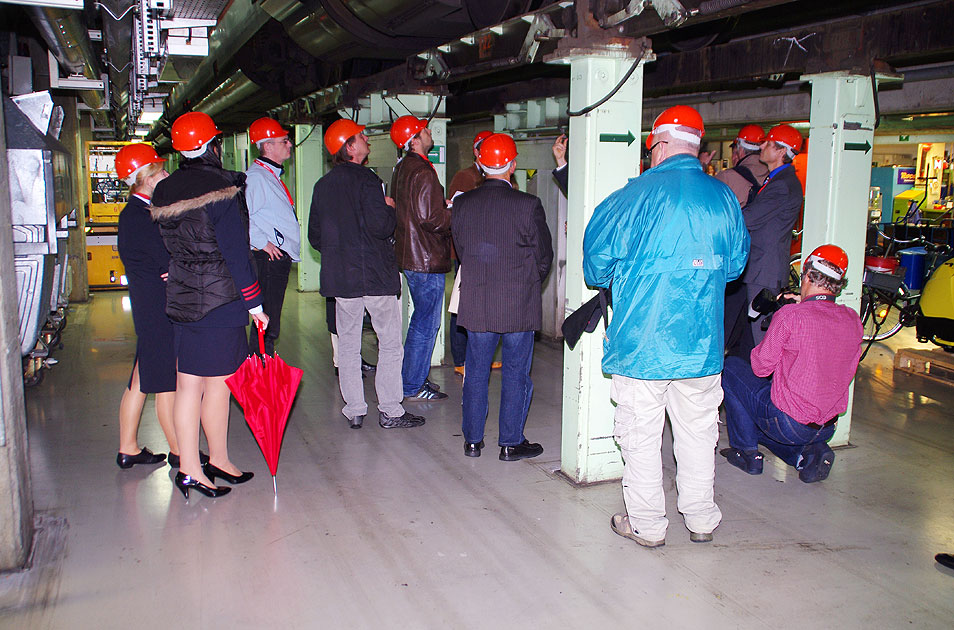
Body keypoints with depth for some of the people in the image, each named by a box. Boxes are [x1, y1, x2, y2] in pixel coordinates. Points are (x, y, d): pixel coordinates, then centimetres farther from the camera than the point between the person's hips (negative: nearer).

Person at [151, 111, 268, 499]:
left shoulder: (164, 191, 10)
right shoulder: (219, 188, -13)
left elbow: (168, 246, 15)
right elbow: (236, 252, -14)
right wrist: (254, 302, -9)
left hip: (181, 298, 7)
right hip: (220, 300, -7)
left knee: (188, 383, 8)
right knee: (218, 381, 4)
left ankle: (189, 467, 14)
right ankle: (218, 460, 17)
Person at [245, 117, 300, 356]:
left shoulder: (272, 175, 20)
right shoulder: (256, 176, -12)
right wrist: (262, 243, -20)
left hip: (280, 258, 10)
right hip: (269, 258, -10)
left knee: (269, 324, 15)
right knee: (266, 326, -9)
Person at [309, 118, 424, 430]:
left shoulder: (322, 185, 8)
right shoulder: (366, 180, -12)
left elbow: (314, 236, 11)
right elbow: (380, 226, -20)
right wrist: (390, 208, -1)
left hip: (339, 275, 6)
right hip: (375, 274, -6)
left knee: (348, 345, 11)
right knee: (390, 343, 4)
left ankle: (354, 411, 15)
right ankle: (390, 410, 6)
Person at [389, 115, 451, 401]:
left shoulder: (402, 168, 13)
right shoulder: (422, 172, -19)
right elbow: (432, 219, -23)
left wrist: (445, 207, 15)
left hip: (409, 255, 10)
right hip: (427, 259, -10)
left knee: (421, 320, 19)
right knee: (426, 323, -1)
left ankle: (413, 378, 29)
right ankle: (413, 386, 7)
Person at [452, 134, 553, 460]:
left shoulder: (462, 203, -1)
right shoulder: (528, 205, -12)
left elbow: (460, 249, 8)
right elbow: (544, 257, -4)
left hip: (475, 304, 3)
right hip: (519, 306, -3)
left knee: (476, 371, 14)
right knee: (515, 373, 8)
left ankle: (473, 440, 23)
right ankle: (511, 443, 17)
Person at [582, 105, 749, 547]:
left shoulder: (639, 194, -10)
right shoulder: (724, 198, 3)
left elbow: (598, 251, -3)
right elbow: (736, 262, 15)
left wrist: (604, 280, 18)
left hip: (641, 340, -4)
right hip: (702, 341, 4)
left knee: (641, 433, 8)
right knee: (698, 430, 17)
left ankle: (646, 524, 17)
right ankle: (701, 519, 29)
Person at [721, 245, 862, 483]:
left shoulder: (790, 315, -19)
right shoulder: (854, 320, -1)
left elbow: (761, 368, -10)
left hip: (788, 423, -7)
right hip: (827, 429, 7)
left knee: (731, 367, 12)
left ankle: (747, 454, 13)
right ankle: (809, 452, 9)